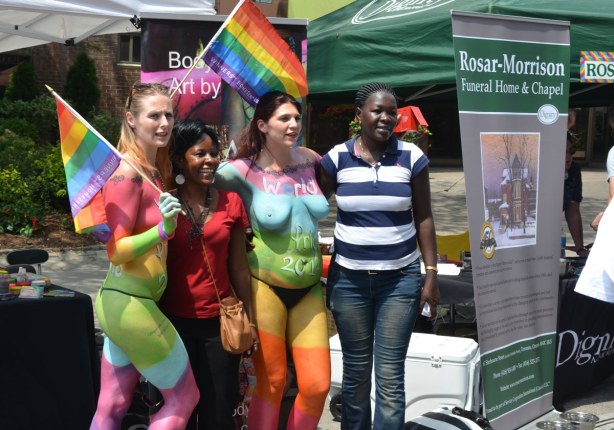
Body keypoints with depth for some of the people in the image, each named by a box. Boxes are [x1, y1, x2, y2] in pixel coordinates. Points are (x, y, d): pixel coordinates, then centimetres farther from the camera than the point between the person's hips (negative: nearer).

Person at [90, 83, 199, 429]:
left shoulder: (155, 169, 9)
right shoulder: (127, 171, -17)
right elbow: (116, 251, -21)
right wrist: (162, 230, -33)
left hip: (129, 302, 9)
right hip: (131, 305, -9)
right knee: (185, 398, 4)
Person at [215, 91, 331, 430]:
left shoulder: (310, 160, 4)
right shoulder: (245, 170, -10)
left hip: (308, 289, 4)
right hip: (265, 287, -4)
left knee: (317, 385, 1)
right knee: (271, 383, 3)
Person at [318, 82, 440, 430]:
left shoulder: (412, 157, -2)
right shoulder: (337, 157, -2)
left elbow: (424, 218, 2)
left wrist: (431, 274, -2)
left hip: (401, 278, -1)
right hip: (349, 278, 1)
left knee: (391, 375, 0)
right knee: (356, 371, 10)